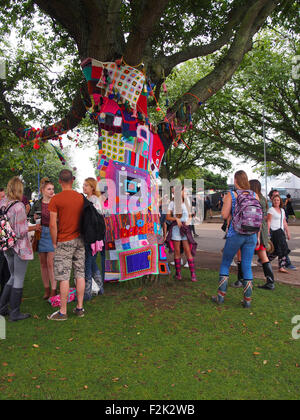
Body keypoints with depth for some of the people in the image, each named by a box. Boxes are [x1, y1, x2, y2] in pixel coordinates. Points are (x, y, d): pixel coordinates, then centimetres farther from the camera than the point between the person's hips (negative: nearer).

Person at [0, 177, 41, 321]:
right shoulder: (18, 206, -20)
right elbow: (21, 232, -20)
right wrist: (34, 228, -4)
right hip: (20, 246, -7)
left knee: (13, 277, 22)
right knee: (19, 280, 4)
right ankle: (14, 313, 14)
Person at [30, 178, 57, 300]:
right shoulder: (37, 204, 8)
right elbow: (32, 220, 15)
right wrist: (34, 218, -6)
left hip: (52, 233, -3)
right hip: (40, 233, 4)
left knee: (51, 263, -6)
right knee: (43, 263, 9)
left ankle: (53, 290, 4)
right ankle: (46, 289, 21)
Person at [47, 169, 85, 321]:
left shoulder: (55, 199, -10)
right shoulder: (81, 197, 4)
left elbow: (53, 224, -12)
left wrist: (54, 242, -1)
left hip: (64, 242, -5)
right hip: (80, 240, 5)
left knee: (64, 277, 1)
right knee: (80, 274, 10)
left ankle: (63, 312, 9)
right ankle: (80, 308, 19)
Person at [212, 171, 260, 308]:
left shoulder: (231, 195, -6)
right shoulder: (254, 195, 4)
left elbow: (225, 215, -10)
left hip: (235, 234, -3)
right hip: (251, 234, 3)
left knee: (225, 264, 11)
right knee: (247, 266, 10)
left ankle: (221, 296, 14)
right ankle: (248, 299, 13)